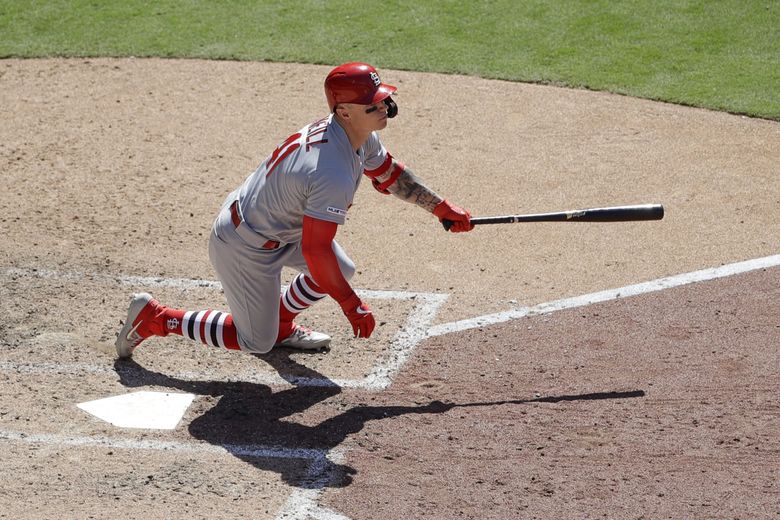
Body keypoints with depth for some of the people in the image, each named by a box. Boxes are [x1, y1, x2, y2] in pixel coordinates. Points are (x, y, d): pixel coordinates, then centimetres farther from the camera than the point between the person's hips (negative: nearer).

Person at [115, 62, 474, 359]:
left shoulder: (360, 134, -7)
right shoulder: (334, 175, -36)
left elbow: (389, 174, 13)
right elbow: (315, 250, -33)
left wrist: (441, 208, 13)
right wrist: (350, 304, -22)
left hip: (276, 225, 9)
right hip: (245, 249, -9)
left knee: (341, 269, 14)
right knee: (257, 342, 8)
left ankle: (281, 325, 35)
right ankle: (154, 318, 14)